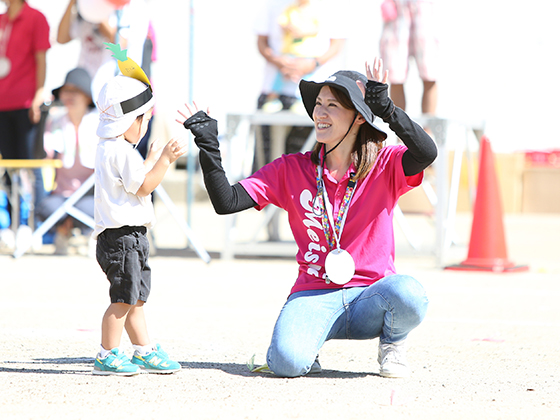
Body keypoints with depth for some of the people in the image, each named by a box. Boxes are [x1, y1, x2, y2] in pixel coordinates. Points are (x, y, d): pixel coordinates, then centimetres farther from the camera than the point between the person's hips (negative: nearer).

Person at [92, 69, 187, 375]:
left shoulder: (109, 149, 18)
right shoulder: (122, 152, -16)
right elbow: (144, 187, -17)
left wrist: (153, 157, 33)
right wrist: (165, 159, -17)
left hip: (130, 236, 11)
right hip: (123, 237, -11)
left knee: (135, 298, 15)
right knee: (124, 298, -8)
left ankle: (144, 351, 21)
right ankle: (107, 356, -4)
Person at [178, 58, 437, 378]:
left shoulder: (385, 166, -1)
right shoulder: (291, 170, 4)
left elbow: (427, 154, -23)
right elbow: (226, 202, -2)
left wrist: (385, 107, -27)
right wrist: (208, 143, -11)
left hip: (370, 297, 0)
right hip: (315, 297, 0)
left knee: (409, 295, -36)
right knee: (287, 362, -33)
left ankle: (393, 341, 1)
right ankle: (305, 342, 7)